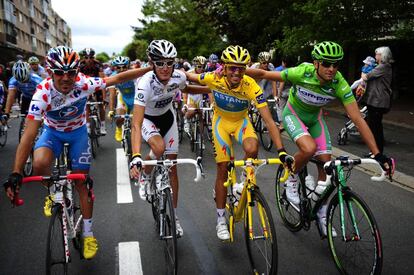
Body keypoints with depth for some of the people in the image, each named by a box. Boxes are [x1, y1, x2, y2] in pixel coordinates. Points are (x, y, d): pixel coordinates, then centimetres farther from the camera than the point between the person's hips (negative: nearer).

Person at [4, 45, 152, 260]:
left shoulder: (84, 84, -29)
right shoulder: (43, 94, -32)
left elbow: (117, 78, -20)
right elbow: (29, 135, -36)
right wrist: (15, 174, -41)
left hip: (78, 132, 1)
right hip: (53, 132, -1)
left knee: (82, 180, 0)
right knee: (39, 164, -32)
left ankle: (88, 234, 16)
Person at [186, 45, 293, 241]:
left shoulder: (251, 87, -30)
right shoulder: (214, 79, -26)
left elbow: (268, 120, -33)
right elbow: (189, 76, -4)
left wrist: (281, 150, -39)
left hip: (241, 121, 0)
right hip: (221, 121, 0)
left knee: (252, 149, -34)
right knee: (223, 169, -5)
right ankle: (221, 221, 10)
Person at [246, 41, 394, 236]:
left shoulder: (340, 84, -28)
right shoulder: (301, 73, -33)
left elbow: (358, 120, -29)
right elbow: (264, 74, -21)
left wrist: (377, 154, -33)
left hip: (314, 118, 3)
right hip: (293, 114, -3)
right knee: (309, 148, -33)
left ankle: (322, 215, 17)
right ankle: (291, 180, 0)